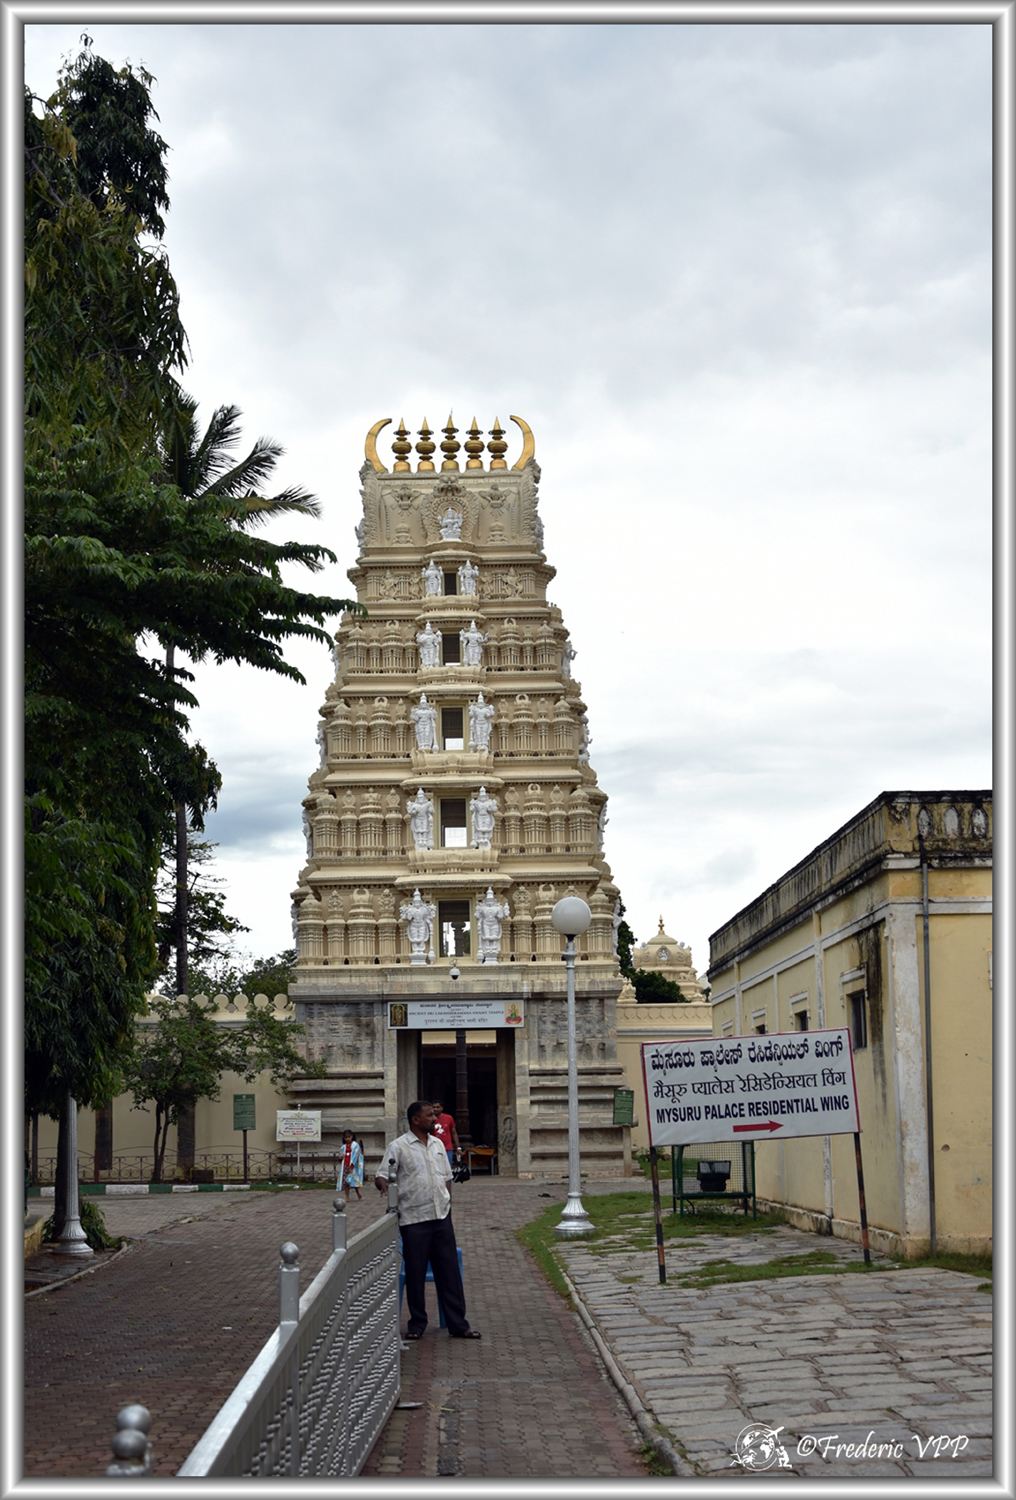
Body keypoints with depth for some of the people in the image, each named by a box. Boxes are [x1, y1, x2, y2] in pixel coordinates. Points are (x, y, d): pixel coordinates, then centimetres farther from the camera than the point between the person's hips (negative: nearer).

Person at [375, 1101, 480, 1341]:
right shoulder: (398, 1147, -6)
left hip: (442, 1217, 5)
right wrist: (384, 1184, -30)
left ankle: (457, 1324, 10)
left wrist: (447, 1204, 14)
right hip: (414, 1220, -5)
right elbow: (381, 1176, -8)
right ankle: (417, 1325, 16)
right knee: (415, 1273, 3)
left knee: (449, 1271, 5)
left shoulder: (437, 1144, 12)